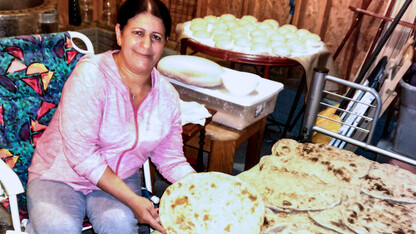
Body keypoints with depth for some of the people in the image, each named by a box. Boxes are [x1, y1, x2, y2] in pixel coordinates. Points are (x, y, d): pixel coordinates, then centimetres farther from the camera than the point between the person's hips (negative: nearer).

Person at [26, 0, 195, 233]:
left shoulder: (168, 96, -4)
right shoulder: (90, 74, -21)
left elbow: (172, 161, 1)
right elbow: (81, 153, -25)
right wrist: (133, 200, -27)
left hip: (120, 178, 4)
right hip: (59, 175, -3)